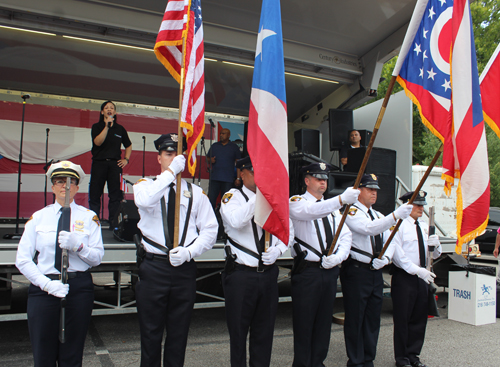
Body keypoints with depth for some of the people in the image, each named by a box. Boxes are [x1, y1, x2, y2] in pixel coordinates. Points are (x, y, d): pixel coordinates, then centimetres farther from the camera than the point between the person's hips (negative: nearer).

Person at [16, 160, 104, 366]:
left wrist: (77, 245, -21)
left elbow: (97, 257, -1)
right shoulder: (38, 218, 7)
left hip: (79, 288, 0)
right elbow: (22, 259, 1)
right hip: (43, 287, 1)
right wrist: (47, 284, -12)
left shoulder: (88, 217, 5)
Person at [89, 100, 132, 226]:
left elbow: (128, 146, 23)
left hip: (115, 164, 1)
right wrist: (107, 126, -16)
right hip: (99, 163, -1)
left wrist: (126, 159, 10)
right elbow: (98, 142, -12)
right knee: (95, 194, 0)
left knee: (116, 195, -1)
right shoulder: (97, 127, 6)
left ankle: (114, 224, 5)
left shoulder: (120, 129, 12)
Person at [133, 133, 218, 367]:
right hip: (153, 267, -1)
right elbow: (144, 200, -22)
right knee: (151, 332, 7)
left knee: (179, 334, 12)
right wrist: (171, 171, -20)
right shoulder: (146, 185, 4)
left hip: (185, 268, 2)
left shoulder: (195, 192, 9)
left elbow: (210, 229, 4)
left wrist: (189, 252, -11)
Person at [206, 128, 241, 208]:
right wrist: (210, 160, -4)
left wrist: (238, 178, -3)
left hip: (228, 180, -2)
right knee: (211, 199, -3)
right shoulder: (214, 146, 14)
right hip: (214, 178, 2)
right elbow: (207, 157, 22)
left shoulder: (234, 147, 7)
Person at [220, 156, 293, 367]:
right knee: (238, 329, 8)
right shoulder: (233, 196, -4)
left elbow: (288, 231, 14)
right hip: (241, 274, -4)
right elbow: (236, 221, -26)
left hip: (268, 273, 4)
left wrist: (277, 250, -4)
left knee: (264, 330, 14)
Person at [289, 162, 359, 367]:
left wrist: (338, 256, -9)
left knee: (324, 321, 13)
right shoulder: (296, 202, -4)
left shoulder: (332, 208, 17)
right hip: (307, 271, -6)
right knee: (304, 322, 0)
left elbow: (345, 235, 11)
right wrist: (341, 199, -41)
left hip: (330, 271, 6)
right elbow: (311, 211, -28)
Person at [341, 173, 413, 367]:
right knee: (355, 318, 0)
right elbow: (369, 228, -26)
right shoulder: (352, 212, -8)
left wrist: (385, 258, -6)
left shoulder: (379, 216, 18)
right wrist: (396, 215, -34)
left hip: (376, 272, 7)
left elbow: (389, 241, 15)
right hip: (356, 271, -7)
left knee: (373, 318, 13)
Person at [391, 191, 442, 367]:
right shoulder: (399, 225, -9)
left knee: (419, 317, 12)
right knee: (402, 318, 1)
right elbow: (397, 254, -16)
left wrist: (436, 245, -6)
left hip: (422, 276, 7)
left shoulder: (424, 226, 13)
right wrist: (417, 270, -22)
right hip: (404, 277, -7)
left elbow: (435, 255, 16)